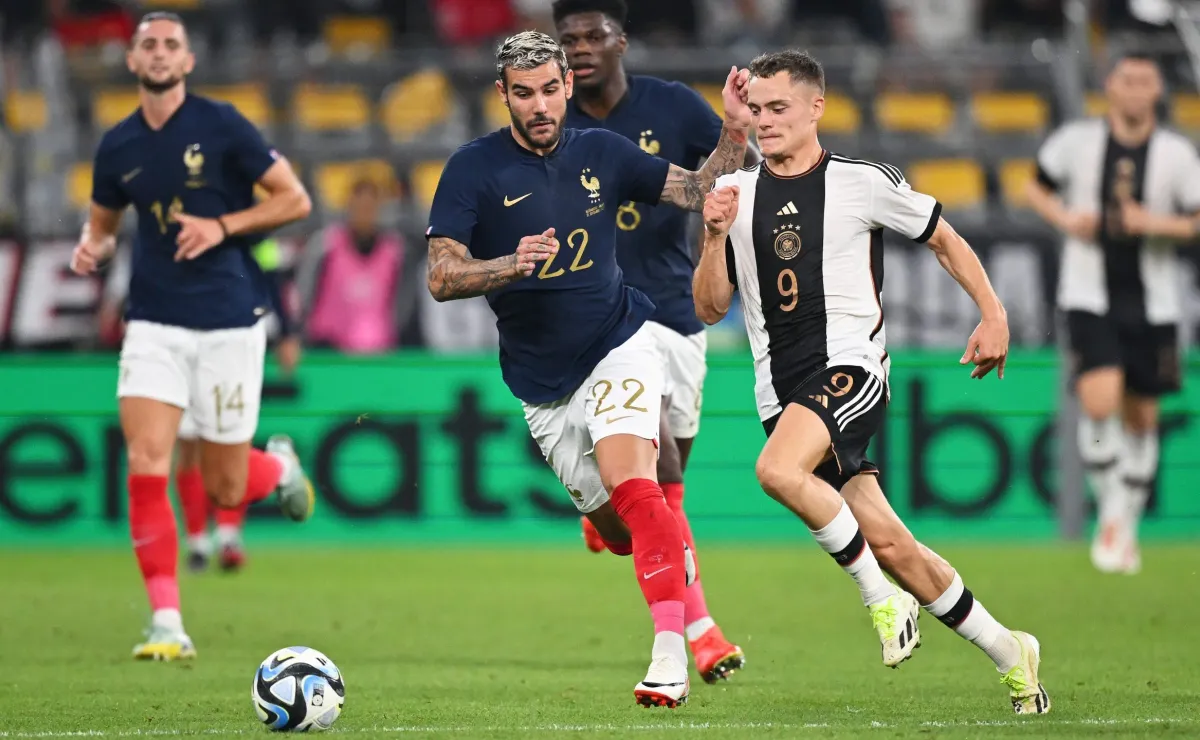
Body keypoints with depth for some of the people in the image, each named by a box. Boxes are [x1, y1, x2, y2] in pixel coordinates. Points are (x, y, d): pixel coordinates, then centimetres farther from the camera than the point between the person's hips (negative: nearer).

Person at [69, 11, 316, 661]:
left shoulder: (220, 125, -5)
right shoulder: (118, 146, 6)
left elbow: (295, 199, -3)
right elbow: (102, 220, 22)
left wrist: (221, 227, -15)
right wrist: (92, 249, -1)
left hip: (229, 321, -2)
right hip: (154, 323, 2)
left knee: (225, 490, 3)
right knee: (145, 464, -16)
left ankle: (279, 466, 40)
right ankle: (166, 623, -13)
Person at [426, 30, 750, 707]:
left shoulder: (602, 152, 3)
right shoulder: (474, 168, -5)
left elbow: (698, 193, 10)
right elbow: (442, 278, -10)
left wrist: (736, 132, -6)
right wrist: (512, 265, -27)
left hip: (618, 346, -1)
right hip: (541, 384, 1)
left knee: (629, 484, -25)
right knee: (614, 524, 6)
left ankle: (670, 651, -32)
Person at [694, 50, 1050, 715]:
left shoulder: (865, 183, -1)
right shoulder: (734, 193, 9)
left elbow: (943, 239, 13)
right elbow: (709, 309, 9)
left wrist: (994, 314, 7)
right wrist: (715, 236, -7)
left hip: (850, 366, -5)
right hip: (782, 388, 5)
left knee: (778, 470, -33)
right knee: (888, 542, 2)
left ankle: (882, 599, -14)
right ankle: (1009, 653, 17)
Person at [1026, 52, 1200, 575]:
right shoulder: (1076, 140, -2)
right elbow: (1037, 189, 12)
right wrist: (1064, 218, -8)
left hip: (1151, 302, 2)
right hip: (1089, 296, -2)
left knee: (1141, 416, 9)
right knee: (1100, 404, -18)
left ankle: (1129, 526, 26)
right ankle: (1111, 516, -1)